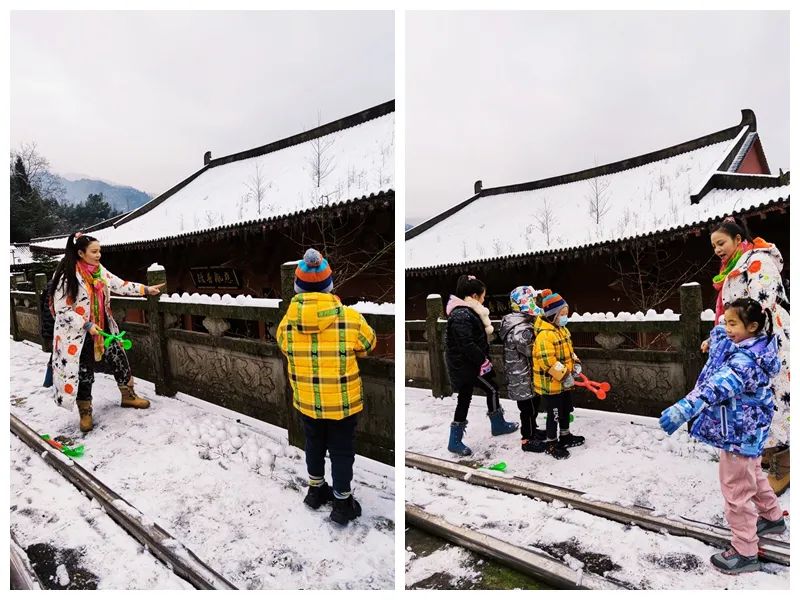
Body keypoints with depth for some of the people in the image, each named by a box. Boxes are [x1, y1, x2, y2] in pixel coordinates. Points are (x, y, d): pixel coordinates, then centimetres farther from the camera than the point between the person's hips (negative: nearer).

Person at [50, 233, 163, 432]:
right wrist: (87, 325, -23)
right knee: (84, 373, 5)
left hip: (103, 329, 7)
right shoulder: (67, 275, -19)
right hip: (79, 334, -7)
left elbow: (121, 285, 9)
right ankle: (85, 412, 24)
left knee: (119, 362, 13)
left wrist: (146, 289, 2)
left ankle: (128, 396, 33)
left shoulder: (99, 270, 2)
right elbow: (62, 309, -18)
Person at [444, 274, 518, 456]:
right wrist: (483, 361, -20)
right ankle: (498, 425, 27)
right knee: (492, 389, 7)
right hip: (466, 365, -10)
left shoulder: (464, 311, 11)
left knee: (465, 398, 12)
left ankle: (455, 441, 19)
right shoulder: (462, 316, -23)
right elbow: (467, 345, -27)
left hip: (464, 364, 10)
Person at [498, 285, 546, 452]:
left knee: (532, 405, 25)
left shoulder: (519, 322, 6)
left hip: (523, 376, 10)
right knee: (529, 407, 5)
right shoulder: (521, 329, -31)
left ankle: (532, 430, 43)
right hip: (524, 378, -10)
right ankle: (528, 440, 20)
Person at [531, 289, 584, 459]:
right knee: (554, 414, 4)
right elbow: (548, 361, -30)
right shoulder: (544, 335, -26)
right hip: (550, 384, -9)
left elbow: (568, 351, 19)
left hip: (564, 381, 9)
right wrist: (564, 375, -25)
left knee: (566, 410, 23)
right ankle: (551, 443, 21)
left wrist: (576, 364, 4)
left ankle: (565, 436, 42)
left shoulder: (562, 329, 6)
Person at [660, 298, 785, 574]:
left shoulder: (745, 361, -32)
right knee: (753, 474, 31)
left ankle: (745, 551, 16)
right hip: (749, 430, 11)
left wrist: (682, 409, -56)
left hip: (739, 434, -11)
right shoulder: (755, 344, -1)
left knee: (736, 490, 2)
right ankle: (772, 517, 54)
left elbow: (715, 387, -47)